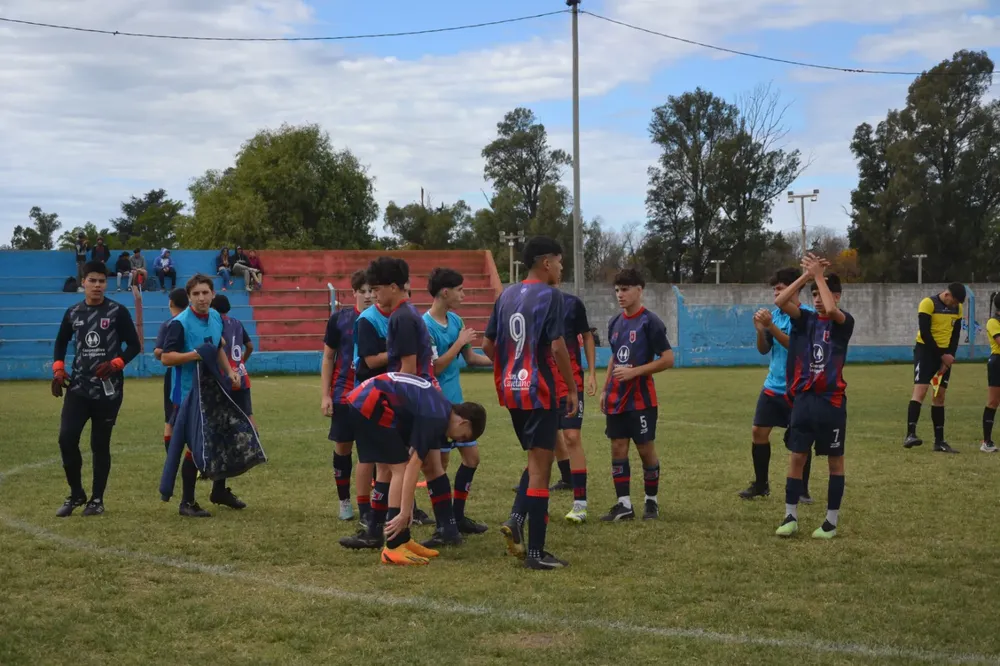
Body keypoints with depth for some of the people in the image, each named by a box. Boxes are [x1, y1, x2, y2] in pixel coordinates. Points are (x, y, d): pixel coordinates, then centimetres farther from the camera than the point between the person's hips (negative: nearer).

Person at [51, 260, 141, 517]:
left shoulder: (117, 311, -4)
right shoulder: (73, 312, 7)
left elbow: (134, 345, -2)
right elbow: (61, 342, 20)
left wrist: (115, 364, -18)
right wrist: (58, 370, 5)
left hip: (108, 389, -3)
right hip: (79, 386, 3)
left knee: (100, 444, 4)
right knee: (67, 438, -8)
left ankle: (97, 499, 17)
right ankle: (76, 494, 11)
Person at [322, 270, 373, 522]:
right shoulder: (339, 319, -3)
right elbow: (328, 358, 4)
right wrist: (325, 395, -1)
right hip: (343, 394, 1)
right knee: (342, 448, 9)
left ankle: (365, 507, 3)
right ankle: (344, 501, 26)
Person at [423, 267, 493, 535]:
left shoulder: (455, 320, 8)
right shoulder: (425, 326, -16)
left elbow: (471, 358, 14)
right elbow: (435, 367, -19)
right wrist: (460, 342, -16)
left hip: (456, 402, 8)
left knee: (471, 456, 10)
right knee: (440, 463, 0)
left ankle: (457, 517, 20)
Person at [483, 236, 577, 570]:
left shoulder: (506, 295, 10)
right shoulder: (549, 295, -10)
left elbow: (487, 345, 11)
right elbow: (557, 346, -17)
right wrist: (572, 389, -8)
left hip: (511, 391, 7)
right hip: (539, 392, -7)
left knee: (537, 460, 21)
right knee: (540, 467, -2)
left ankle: (516, 519, 2)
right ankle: (536, 552, 0)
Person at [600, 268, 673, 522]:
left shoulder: (650, 322, -11)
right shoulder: (615, 323, 9)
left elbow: (668, 359, -13)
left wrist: (634, 372, -19)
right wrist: (605, 390, 15)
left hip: (641, 399, -6)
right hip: (616, 399, 6)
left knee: (646, 449, 2)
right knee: (618, 448, 4)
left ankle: (651, 501, 17)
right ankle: (624, 505, 9)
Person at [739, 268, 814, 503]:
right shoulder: (774, 314, 7)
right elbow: (763, 350, 8)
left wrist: (771, 326, -26)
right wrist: (760, 330, -11)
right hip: (773, 386, 5)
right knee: (758, 432, 2)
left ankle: (802, 489, 12)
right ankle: (761, 483, 16)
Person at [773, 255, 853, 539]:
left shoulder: (844, 322, -4)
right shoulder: (806, 319, 6)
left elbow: (831, 310, -27)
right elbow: (780, 302, -9)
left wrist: (819, 274, -19)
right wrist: (806, 275, -14)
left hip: (831, 401, -3)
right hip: (803, 398, 4)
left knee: (835, 459, 6)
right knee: (796, 456, 4)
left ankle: (832, 520, 14)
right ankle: (791, 516, 12)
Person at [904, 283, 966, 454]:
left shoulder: (957, 308, 7)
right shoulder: (928, 303, -13)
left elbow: (955, 335, 9)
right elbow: (925, 333, -17)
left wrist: (950, 356, -5)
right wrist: (942, 355, -14)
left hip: (945, 355, 6)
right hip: (926, 351, -6)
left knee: (940, 396, 7)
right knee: (920, 390, -18)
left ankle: (939, 441, 9)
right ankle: (910, 434, -25)